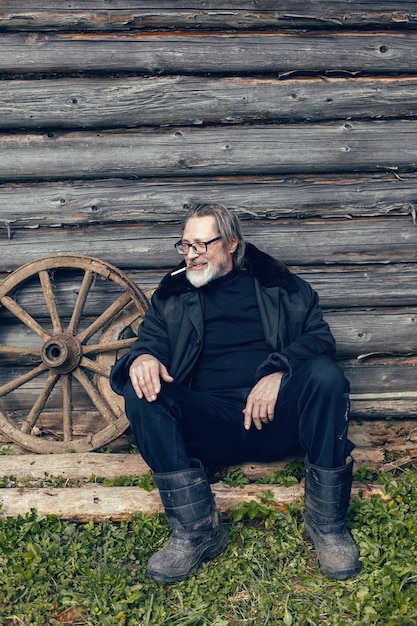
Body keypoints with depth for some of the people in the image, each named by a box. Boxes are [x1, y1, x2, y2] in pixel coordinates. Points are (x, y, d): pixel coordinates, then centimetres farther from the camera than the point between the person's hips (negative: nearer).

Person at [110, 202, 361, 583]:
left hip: (276, 417, -1)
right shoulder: (172, 296, 18)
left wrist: (278, 372, -17)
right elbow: (150, 341, 7)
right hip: (209, 421, 1)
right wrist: (143, 357, -19)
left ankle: (326, 522, -17)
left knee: (325, 375, -29)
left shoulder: (279, 284, 13)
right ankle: (196, 530, -23)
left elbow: (320, 337, 2)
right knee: (141, 392, -24)